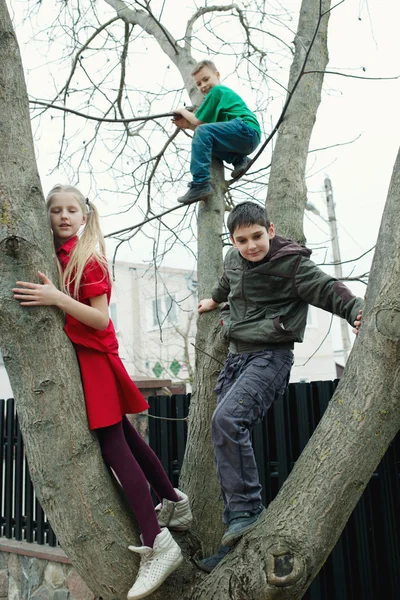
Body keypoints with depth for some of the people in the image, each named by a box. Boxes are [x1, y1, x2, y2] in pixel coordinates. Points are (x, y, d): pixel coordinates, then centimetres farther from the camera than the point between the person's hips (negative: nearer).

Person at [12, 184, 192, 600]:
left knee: (112, 445, -10)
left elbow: (101, 319, -18)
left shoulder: (87, 259, -12)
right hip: (69, 355, 8)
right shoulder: (54, 255, 10)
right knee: (123, 436, 14)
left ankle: (157, 544, -5)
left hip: (92, 356, -8)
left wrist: (57, 298, -26)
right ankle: (174, 502, 29)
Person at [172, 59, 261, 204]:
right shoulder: (225, 92, 29)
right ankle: (238, 159, 3)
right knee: (203, 138, 19)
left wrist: (183, 111, 14)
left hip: (247, 129, -11)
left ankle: (200, 185, -31)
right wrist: (188, 125, 13)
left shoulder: (217, 91, -1)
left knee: (202, 132, -23)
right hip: (249, 140, 11)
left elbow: (199, 121, -4)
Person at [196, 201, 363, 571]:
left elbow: (327, 289, -13)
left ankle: (246, 511, -17)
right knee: (226, 439, 2)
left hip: (270, 356, -8)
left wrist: (356, 311, -30)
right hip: (236, 356, 8)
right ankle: (237, 538, 9)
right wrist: (215, 299, 48)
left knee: (227, 419, -31)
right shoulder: (233, 259, 12)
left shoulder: (290, 263, -8)